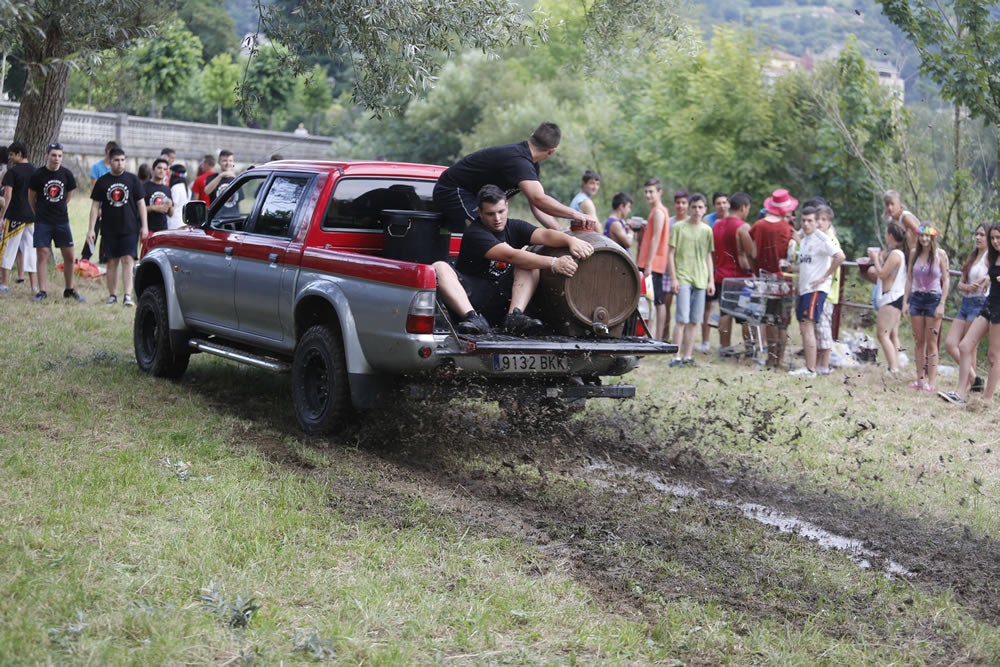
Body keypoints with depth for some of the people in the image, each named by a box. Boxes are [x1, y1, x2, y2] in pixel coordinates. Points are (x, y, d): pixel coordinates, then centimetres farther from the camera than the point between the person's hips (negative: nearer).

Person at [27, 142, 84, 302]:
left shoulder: (67, 174, -1)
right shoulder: (38, 174, -7)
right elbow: (31, 197, 5)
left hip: (62, 221, 2)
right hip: (43, 222, -2)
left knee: (69, 256, 3)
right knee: (42, 255, -3)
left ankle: (69, 290, 16)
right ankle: (42, 291, 4)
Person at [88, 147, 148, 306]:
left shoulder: (133, 180, 4)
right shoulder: (102, 181, 6)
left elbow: (141, 203, 5)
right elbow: (95, 206, 7)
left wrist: (144, 226, -1)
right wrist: (91, 229, 1)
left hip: (130, 229, -2)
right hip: (109, 229, 2)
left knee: (128, 260, -10)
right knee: (112, 262, 6)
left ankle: (128, 295, -15)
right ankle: (112, 295, 14)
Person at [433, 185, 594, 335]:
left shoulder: (514, 227, 7)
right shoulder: (475, 233, -13)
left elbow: (544, 235, -11)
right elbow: (511, 255, -27)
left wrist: (571, 240, -33)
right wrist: (552, 263, -35)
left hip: (502, 301, 5)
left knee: (531, 264, -11)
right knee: (439, 268, -28)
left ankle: (514, 316, -29)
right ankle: (473, 318, -46)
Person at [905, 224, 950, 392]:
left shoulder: (940, 254, -6)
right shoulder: (914, 253, 4)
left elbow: (946, 280, -6)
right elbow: (909, 278, 9)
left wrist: (941, 304, -11)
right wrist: (905, 301, 5)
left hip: (933, 299, -4)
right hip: (916, 298, 4)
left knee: (931, 342, -2)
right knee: (918, 341, 6)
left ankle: (931, 381, 0)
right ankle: (920, 379, 11)